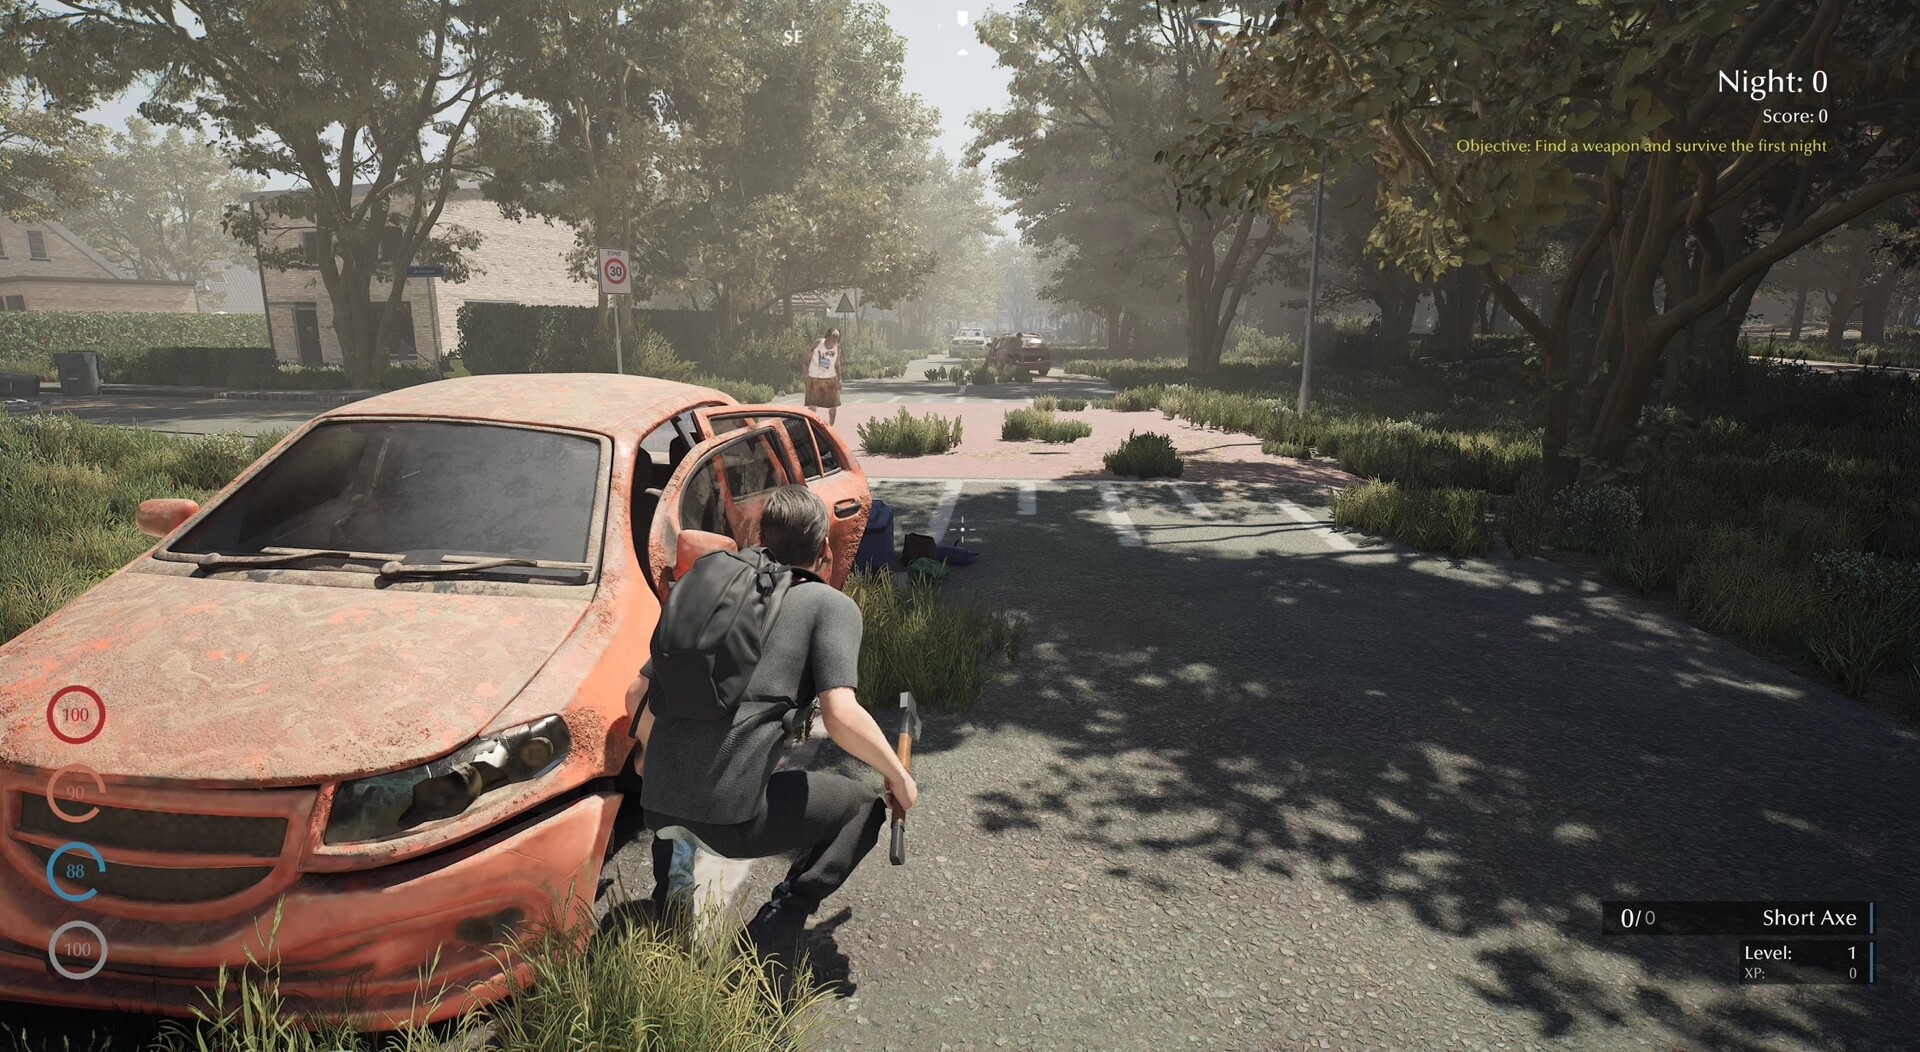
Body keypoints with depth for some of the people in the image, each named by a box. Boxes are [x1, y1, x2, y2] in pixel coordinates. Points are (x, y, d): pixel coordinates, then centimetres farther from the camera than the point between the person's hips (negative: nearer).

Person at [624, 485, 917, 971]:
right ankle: (774, 929, 3)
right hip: (732, 815, -6)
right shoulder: (831, 605, 0)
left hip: (655, 803, 7)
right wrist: (899, 777, 3)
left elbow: (638, 692, 20)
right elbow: (841, 716, -14)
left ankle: (667, 904, 32)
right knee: (864, 806, 16)